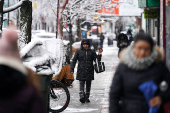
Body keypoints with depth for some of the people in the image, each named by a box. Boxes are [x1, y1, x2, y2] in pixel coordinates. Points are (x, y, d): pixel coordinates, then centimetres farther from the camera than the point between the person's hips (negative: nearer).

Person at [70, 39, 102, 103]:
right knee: (81, 84, -14)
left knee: (88, 85, 6)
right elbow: (74, 60, 4)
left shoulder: (92, 52, 10)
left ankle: (87, 97, 15)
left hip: (89, 71, 2)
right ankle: (82, 96, -26)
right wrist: (72, 69, -6)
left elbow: (97, 60, 7)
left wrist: (99, 55, -13)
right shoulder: (78, 52, 7)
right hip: (81, 71, -2)